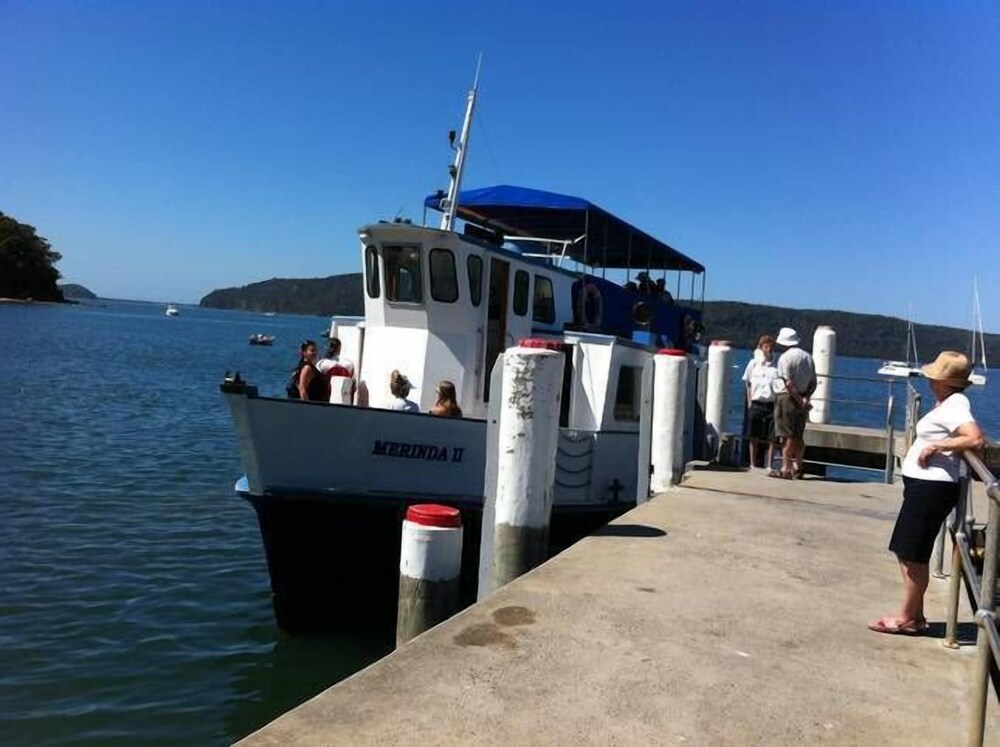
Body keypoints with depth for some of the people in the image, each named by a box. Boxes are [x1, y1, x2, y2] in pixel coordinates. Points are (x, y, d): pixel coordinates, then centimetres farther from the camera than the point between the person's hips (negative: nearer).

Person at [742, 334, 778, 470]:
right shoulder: (753, 363, 6)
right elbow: (748, 384, 12)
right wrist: (749, 402, 7)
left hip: (772, 404, -1)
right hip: (756, 404, 1)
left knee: (771, 438, 3)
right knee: (754, 437, 7)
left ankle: (770, 465, 12)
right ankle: (752, 464, 17)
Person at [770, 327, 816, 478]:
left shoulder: (785, 358, -10)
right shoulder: (808, 357, 12)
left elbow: (788, 383, -17)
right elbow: (813, 382, 8)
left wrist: (800, 401, -14)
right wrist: (806, 397, -1)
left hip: (788, 398, -7)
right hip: (802, 399, 7)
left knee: (787, 436, -5)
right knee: (799, 436, 12)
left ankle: (786, 469, -6)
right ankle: (797, 468, 16)